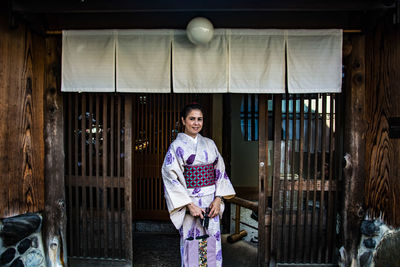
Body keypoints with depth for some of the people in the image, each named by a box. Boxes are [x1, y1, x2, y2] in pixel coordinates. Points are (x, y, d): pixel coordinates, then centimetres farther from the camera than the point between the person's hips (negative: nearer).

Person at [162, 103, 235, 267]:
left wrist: (218, 199, -4)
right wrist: (189, 205, -16)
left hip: (212, 203, 4)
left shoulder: (209, 144, 8)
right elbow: (171, 179, -11)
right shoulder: (176, 146, -5)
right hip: (189, 203, -4)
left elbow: (220, 172, 8)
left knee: (213, 242, 10)